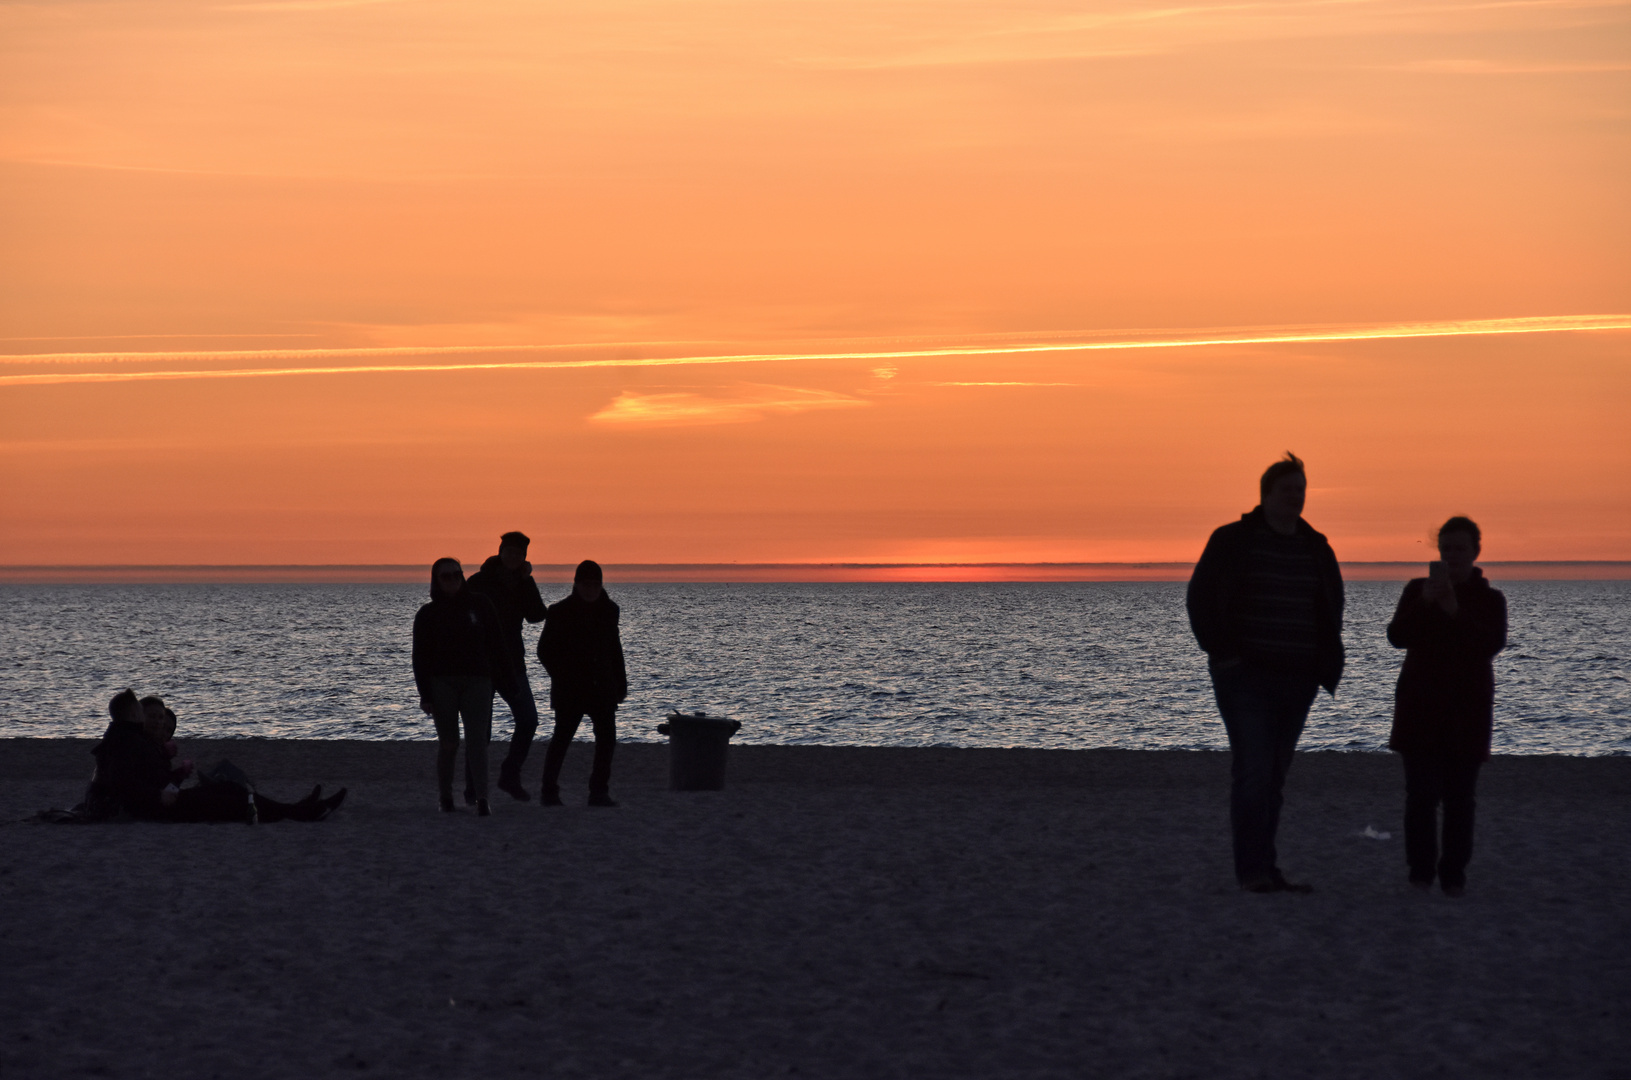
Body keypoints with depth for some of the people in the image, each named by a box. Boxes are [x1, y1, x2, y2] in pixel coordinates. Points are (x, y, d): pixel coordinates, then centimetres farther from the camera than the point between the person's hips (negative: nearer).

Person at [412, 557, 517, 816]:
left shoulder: (479, 605, 7)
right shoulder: (428, 614, 5)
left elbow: (496, 644, 10)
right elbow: (421, 657, 4)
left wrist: (505, 678, 5)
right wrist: (425, 694, -3)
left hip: (477, 680, 0)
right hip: (442, 683, 0)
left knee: (477, 740, -10)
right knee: (448, 742, 2)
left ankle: (481, 798, -15)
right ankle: (445, 795, 16)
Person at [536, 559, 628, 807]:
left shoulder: (608, 610, 10)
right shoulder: (560, 612, -3)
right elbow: (545, 650, 0)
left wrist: (620, 683, 14)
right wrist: (561, 677, -8)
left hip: (603, 687, 5)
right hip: (570, 691, -5)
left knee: (607, 738, 0)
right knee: (562, 738, -4)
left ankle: (599, 791, 6)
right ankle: (549, 791, 5)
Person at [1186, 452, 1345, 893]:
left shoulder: (1316, 550, 12)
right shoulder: (1232, 542, -3)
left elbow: (1331, 609, 21)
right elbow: (1200, 597, -3)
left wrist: (1327, 663, 8)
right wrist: (1221, 652, -10)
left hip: (1297, 680, 5)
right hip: (1246, 676, -5)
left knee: (1274, 776, 8)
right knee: (1252, 771, -11)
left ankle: (1263, 869, 11)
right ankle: (1253, 869, -12)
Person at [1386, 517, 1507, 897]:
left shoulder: (1489, 600, 6)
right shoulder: (1417, 590, 7)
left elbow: (1492, 644, -12)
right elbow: (1398, 636, -7)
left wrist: (1455, 611, -24)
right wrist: (1425, 602, -22)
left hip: (1467, 712, 0)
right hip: (1420, 710, 0)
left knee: (1459, 798, 0)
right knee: (1421, 795, -7)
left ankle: (1454, 875, 4)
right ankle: (1420, 873, -2)